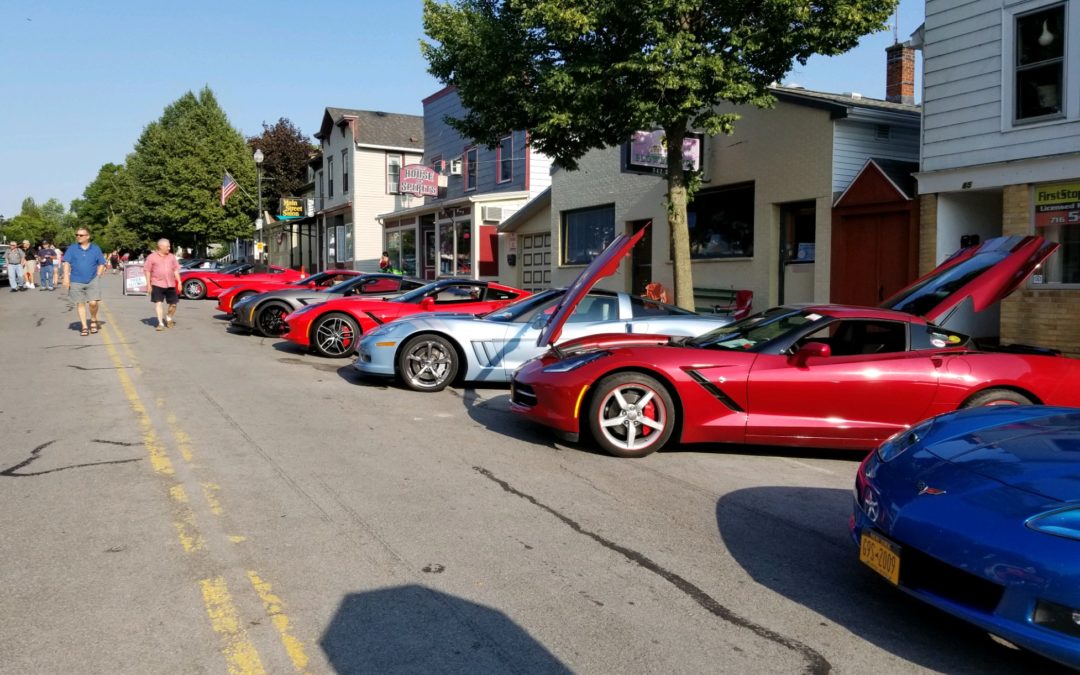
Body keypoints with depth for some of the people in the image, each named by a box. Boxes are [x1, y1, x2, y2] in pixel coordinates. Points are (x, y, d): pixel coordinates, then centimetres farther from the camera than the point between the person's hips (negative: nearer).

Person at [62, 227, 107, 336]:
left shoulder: (96, 249, 4)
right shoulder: (72, 248, 4)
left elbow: (101, 264, 9)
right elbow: (67, 263, 2)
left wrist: (98, 276, -1)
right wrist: (66, 277, -7)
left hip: (92, 281, -1)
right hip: (76, 281, 1)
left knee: (93, 303, -12)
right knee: (80, 304, 5)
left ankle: (93, 320, 17)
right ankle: (84, 327, 14)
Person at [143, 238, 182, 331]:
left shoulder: (171, 257, 12)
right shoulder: (152, 257, 1)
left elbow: (176, 270, 13)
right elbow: (147, 271, 1)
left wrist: (179, 282, 6)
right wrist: (148, 284, -5)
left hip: (170, 285, 3)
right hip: (157, 284, -3)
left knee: (173, 304, 6)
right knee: (158, 303, -8)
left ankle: (169, 319, 31)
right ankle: (161, 323, -5)